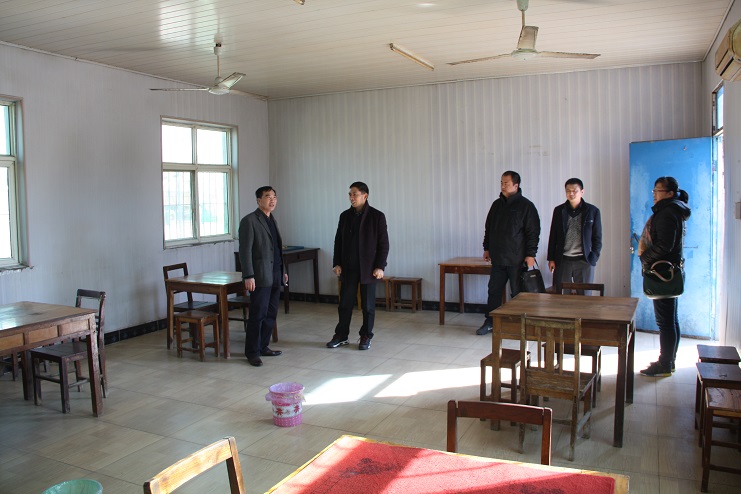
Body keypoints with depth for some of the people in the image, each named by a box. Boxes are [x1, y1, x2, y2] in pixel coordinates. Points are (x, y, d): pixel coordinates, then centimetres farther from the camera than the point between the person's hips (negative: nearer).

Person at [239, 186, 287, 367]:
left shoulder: (271, 219, 16)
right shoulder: (249, 221, -9)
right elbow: (245, 250, -14)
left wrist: (283, 271, 19)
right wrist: (248, 276, -19)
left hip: (275, 276, 8)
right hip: (260, 276, -8)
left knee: (271, 314, 11)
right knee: (258, 315, -3)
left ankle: (263, 347, 23)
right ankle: (252, 352, 8)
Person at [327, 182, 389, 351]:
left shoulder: (377, 216, -5)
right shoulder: (345, 216, 6)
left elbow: (383, 243, -5)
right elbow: (338, 241, 10)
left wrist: (380, 266, -11)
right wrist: (336, 263, 3)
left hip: (368, 268, -3)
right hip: (348, 268, 3)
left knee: (368, 305, 6)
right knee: (345, 303, 8)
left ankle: (366, 337, 18)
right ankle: (341, 335, 20)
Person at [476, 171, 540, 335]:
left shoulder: (526, 206, -5)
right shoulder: (497, 204, 12)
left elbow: (533, 232, -9)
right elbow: (488, 228, 20)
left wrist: (531, 254, -13)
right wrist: (487, 248, 16)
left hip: (517, 260, -5)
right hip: (497, 258, 6)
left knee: (518, 293, 2)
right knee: (494, 291, 8)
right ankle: (490, 322, 16)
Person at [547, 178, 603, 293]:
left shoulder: (593, 211, 3)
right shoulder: (559, 210, 8)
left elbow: (597, 237, 5)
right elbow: (553, 236, 10)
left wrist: (593, 258, -5)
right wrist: (551, 259, 5)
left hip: (584, 261, -1)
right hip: (562, 260, 1)